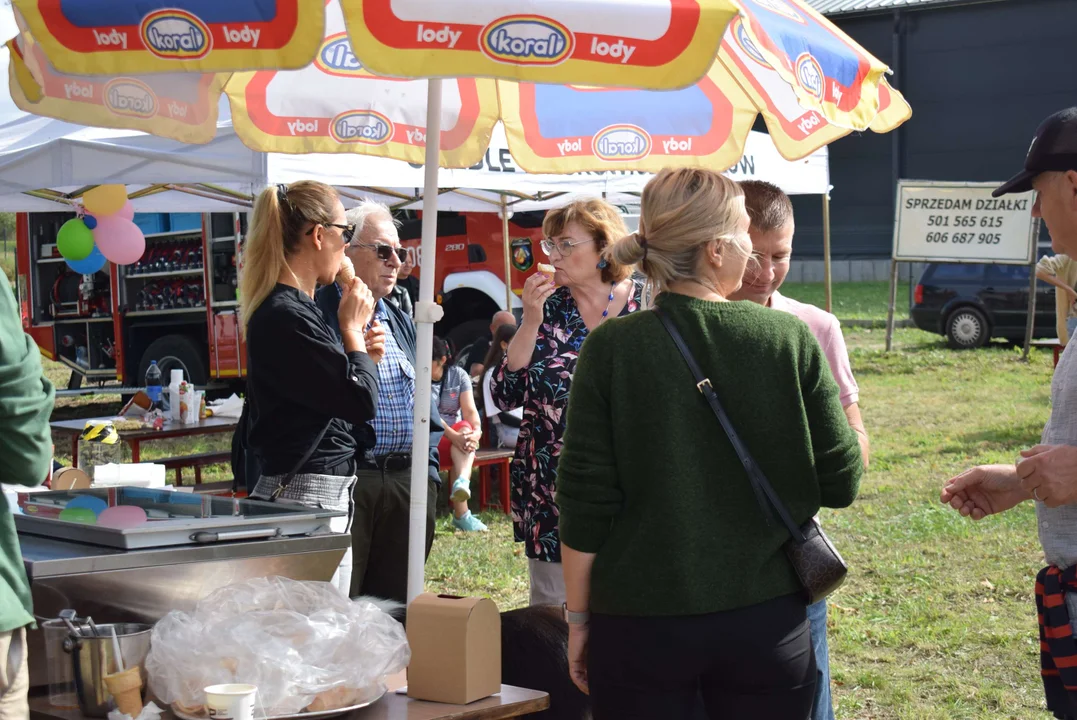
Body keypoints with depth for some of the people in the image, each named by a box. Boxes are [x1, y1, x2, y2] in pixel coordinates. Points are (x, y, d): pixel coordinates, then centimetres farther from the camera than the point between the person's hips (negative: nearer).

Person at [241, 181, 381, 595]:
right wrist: (353, 330, -4)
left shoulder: (295, 309, 15)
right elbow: (361, 401, -17)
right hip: (306, 498, -11)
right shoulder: (285, 317, -16)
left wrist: (358, 353, 10)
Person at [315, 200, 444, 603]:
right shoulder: (321, 313, -6)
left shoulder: (400, 321, 20)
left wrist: (429, 471, 16)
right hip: (350, 482, -7)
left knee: (395, 609, 12)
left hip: (409, 484, 7)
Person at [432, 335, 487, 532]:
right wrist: (454, 437, -34)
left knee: (466, 427, -32)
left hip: (457, 433, 4)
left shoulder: (458, 375, 3)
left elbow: (470, 410, -7)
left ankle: (462, 482, -60)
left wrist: (477, 430, -30)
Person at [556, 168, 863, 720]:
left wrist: (578, 619, 5)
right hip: (765, 622, 1)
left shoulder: (611, 349, -8)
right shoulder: (790, 339, -6)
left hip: (639, 627, 0)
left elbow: (584, 506, -6)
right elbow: (841, 484, -1)